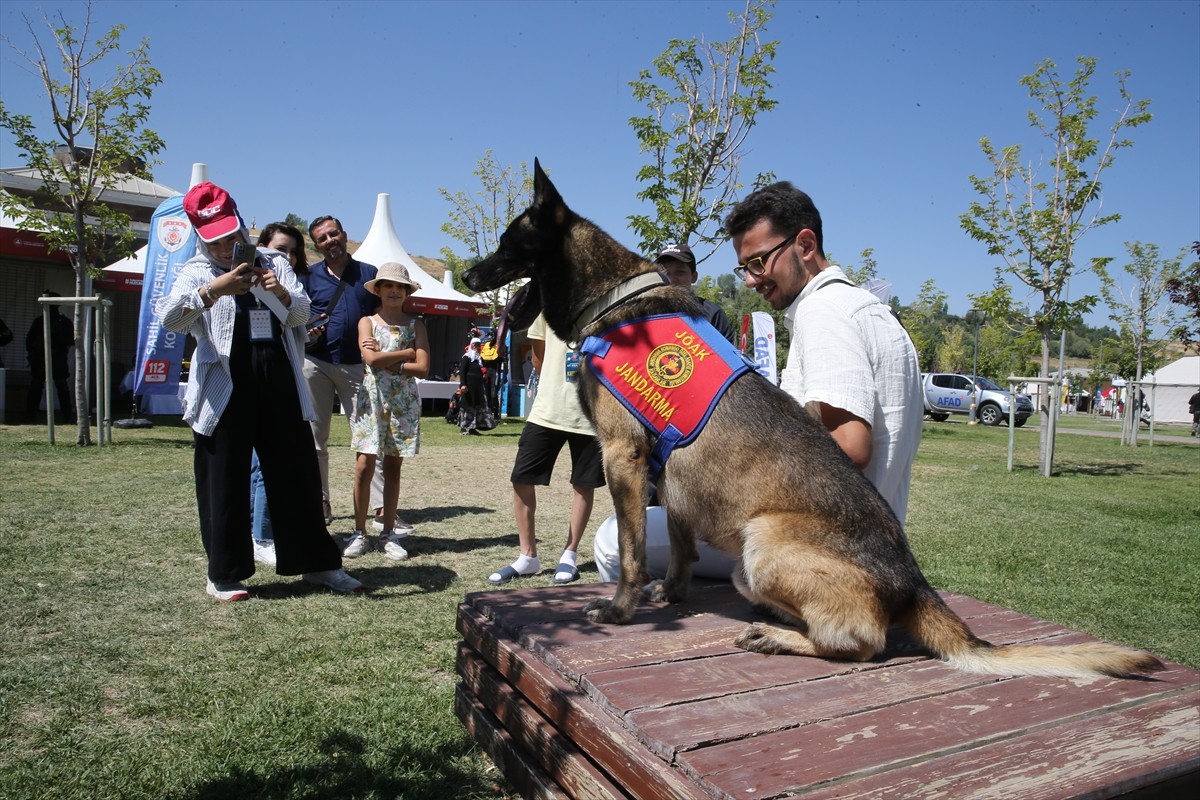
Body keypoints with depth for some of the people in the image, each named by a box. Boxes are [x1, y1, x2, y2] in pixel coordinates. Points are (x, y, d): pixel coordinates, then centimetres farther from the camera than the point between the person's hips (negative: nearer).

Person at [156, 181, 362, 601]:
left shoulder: (274, 263, 13)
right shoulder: (197, 273, 5)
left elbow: (302, 314, 4)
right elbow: (168, 318, -12)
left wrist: (282, 293, -17)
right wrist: (213, 291, -27)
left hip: (280, 384, 3)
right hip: (226, 388, -2)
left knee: (298, 472, 8)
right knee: (224, 481, 4)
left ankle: (317, 562, 20)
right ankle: (225, 574, 18)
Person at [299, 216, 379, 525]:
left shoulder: (370, 274, 7)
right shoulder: (309, 277, 9)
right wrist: (308, 331, -12)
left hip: (358, 365, -2)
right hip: (316, 363, 2)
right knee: (315, 438, 7)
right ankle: (320, 503, 19)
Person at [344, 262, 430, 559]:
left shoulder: (416, 325, 7)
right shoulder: (367, 322, 6)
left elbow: (422, 368, -5)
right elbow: (371, 359, -12)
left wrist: (387, 361, -10)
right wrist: (407, 352, -7)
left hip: (404, 401, 1)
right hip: (372, 398, -1)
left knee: (393, 467, 5)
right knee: (365, 465, -5)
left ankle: (389, 534, 11)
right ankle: (360, 533, 4)